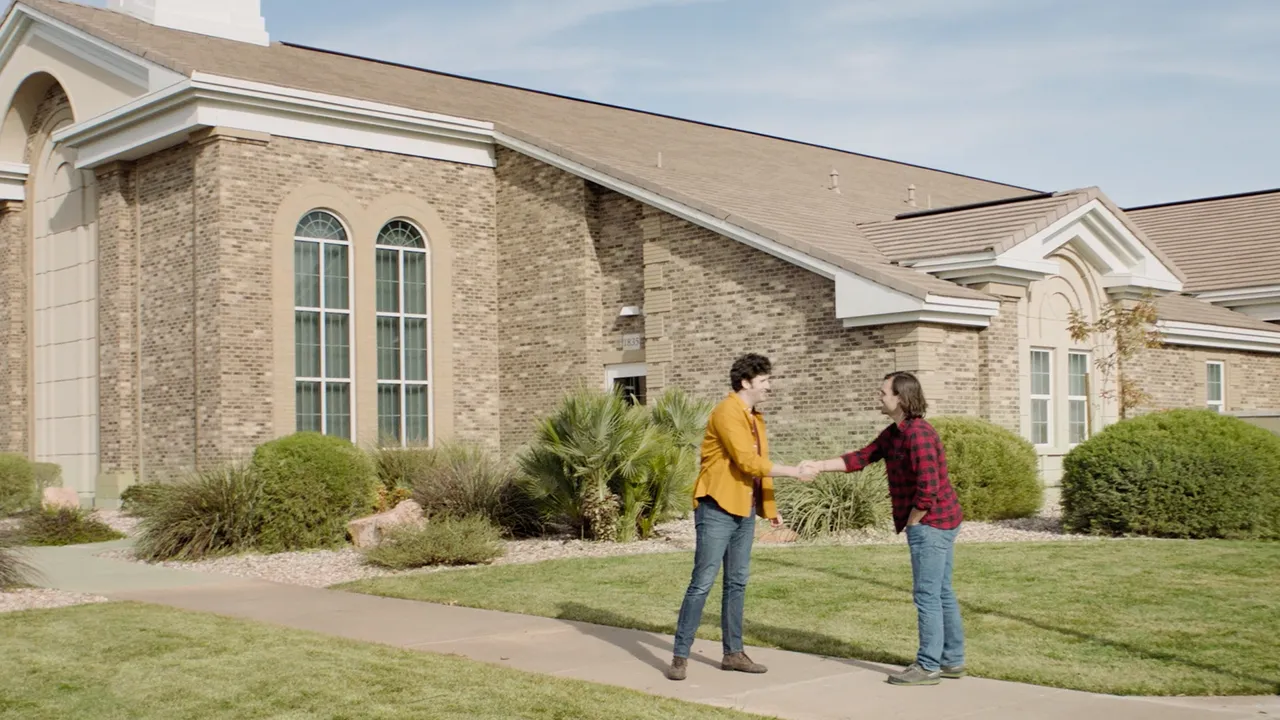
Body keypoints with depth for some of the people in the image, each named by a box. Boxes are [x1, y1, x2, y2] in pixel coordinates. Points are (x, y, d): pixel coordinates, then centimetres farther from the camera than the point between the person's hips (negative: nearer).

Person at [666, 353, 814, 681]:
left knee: (737, 583, 12)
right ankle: (680, 656, -2)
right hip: (718, 509, -9)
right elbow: (748, 462, -22)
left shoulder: (755, 417, 15)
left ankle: (733, 653, 19)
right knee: (702, 583, -7)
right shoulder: (727, 412, -14)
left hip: (745, 511, 9)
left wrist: (770, 506, 15)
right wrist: (793, 471, -17)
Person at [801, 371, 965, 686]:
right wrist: (818, 466, 7)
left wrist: (912, 523, -13)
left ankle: (928, 666, 2)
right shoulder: (893, 433, 12)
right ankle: (952, 660, 21)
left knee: (927, 595, -4)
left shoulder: (918, 434, -21)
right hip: (938, 523, 10)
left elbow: (928, 488, -25)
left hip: (930, 523, -10)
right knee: (941, 593, 14)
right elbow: (861, 458, 14)